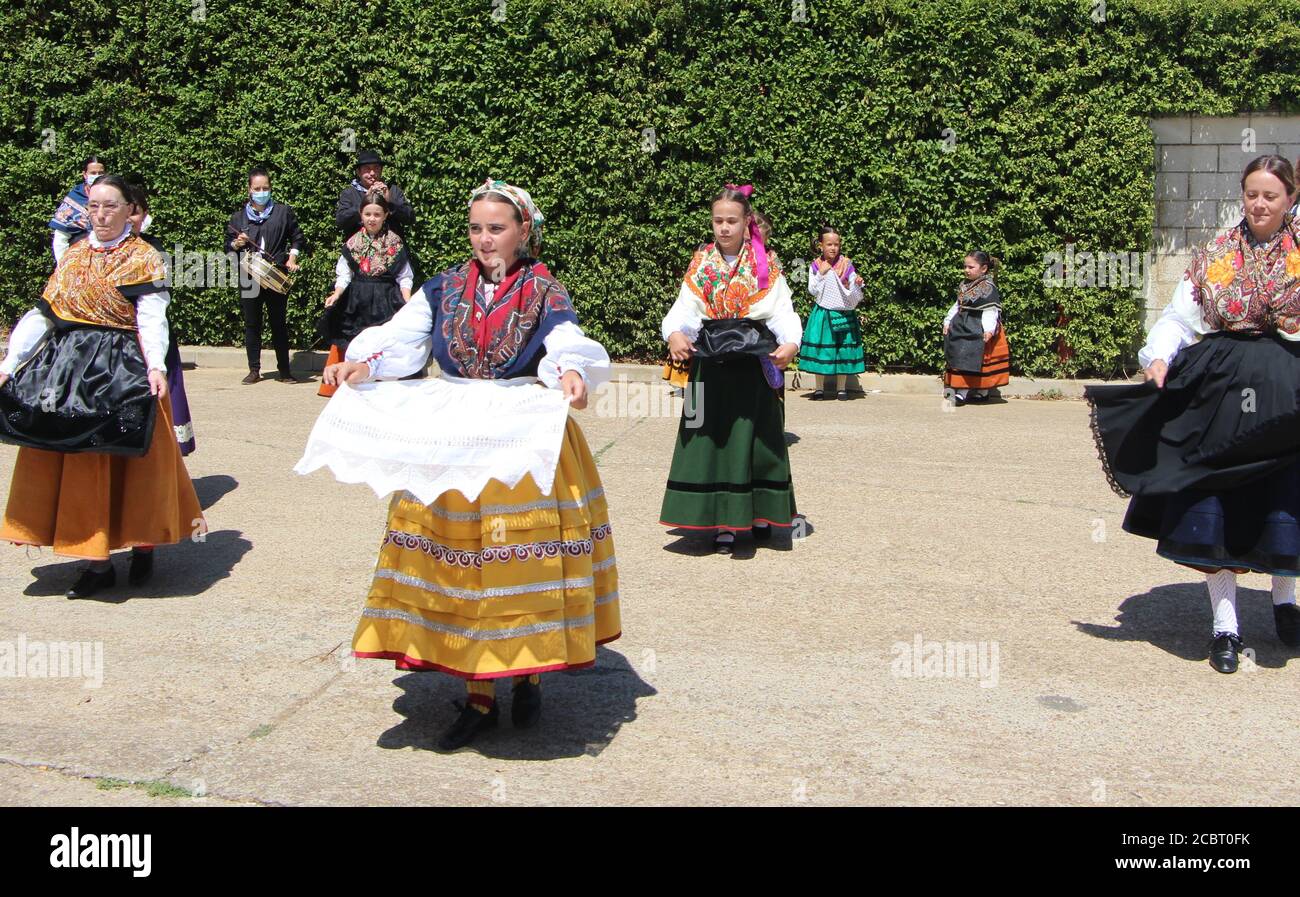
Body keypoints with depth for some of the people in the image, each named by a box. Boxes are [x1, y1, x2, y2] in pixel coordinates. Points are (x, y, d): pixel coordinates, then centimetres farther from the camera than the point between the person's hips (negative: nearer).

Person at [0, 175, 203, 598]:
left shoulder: (143, 258, -1)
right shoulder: (73, 256, 14)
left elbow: (151, 318, -13)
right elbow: (44, 313, 12)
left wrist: (155, 365, -30)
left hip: (123, 371, -5)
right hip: (70, 368, 5)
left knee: (131, 465, 0)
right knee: (78, 466, 3)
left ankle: (143, 547, 18)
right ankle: (98, 562, 9)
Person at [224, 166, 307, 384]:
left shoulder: (283, 212, 7)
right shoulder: (238, 217, 9)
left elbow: (297, 238, 15)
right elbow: (228, 246, 13)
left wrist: (292, 257, 1)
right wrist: (237, 244, -8)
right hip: (249, 279, 1)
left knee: (279, 324, 3)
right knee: (251, 325, 5)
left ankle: (285, 371, 9)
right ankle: (254, 370, 13)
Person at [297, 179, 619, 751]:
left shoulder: (546, 294, -1)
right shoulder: (444, 289, 7)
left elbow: (568, 345, -19)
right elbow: (401, 337, -5)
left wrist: (572, 372, -42)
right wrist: (361, 365, -24)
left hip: (525, 443, -2)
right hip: (448, 442, 3)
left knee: (523, 563, 2)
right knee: (459, 567, 5)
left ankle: (528, 675, 25)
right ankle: (478, 697, 16)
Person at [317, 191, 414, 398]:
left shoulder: (396, 243, 0)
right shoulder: (352, 243, 4)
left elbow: (404, 278, 1)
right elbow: (344, 275, 3)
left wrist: (407, 301, -11)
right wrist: (337, 294, -13)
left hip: (386, 302, -1)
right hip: (357, 303, 1)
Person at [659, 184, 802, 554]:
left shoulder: (767, 266, 2)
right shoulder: (700, 265, 7)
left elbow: (782, 311, -5)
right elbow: (684, 308, -2)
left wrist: (790, 343, -24)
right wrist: (674, 333, -23)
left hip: (755, 360, -1)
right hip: (711, 361, 1)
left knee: (756, 436, 4)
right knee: (714, 436, -1)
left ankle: (759, 514, 19)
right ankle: (724, 522, 4)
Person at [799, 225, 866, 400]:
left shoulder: (846, 265, -1)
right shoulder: (815, 266, 1)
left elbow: (854, 292, 1)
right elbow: (812, 290, -4)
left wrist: (857, 284, -20)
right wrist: (821, 273, -13)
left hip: (842, 313, 0)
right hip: (822, 313, 0)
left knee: (842, 348, 3)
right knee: (820, 348, 0)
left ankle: (841, 388, 13)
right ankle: (820, 387, 11)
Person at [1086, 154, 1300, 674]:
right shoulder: (1214, 256, 8)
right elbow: (1179, 317, 6)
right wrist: (1158, 358, -12)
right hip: (1218, 390, 1)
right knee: (1210, 501, -3)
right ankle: (1225, 625, 8)